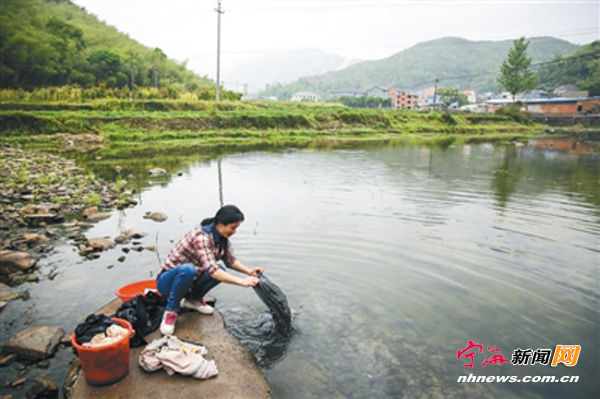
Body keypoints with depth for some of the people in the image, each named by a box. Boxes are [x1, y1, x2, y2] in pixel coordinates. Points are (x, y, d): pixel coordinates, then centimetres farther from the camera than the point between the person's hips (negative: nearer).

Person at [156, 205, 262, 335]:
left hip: (187, 280, 7)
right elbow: (212, 271, -39)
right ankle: (171, 311, -17)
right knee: (187, 270, -39)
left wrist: (248, 271, -10)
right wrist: (242, 281, -42)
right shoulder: (201, 237, -30)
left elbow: (230, 260, 7)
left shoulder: (221, 238, -4)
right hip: (167, 280, -7)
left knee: (221, 271, -16)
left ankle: (193, 299, 7)